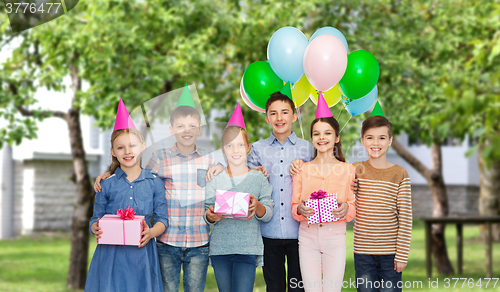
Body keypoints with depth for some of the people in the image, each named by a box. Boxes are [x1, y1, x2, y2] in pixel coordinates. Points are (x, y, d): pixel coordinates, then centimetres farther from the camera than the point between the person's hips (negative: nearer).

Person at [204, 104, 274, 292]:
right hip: (220, 248, 2)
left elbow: (268, 215, 2)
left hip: (248, 249, -2)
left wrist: (257, 206, -19)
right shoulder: (215, 180, 7)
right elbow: (208, 215, 6)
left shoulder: (258, 178, 5)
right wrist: (211, 216, -17)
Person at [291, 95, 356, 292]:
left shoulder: (347, 170, 5)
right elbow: (294, 206, 9)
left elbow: (354, 207, 5)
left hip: (335, 236, -1)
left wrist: (346, 209, -16)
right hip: (308, 235, 1)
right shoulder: (302, 170, 8)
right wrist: (300, 210, -13)